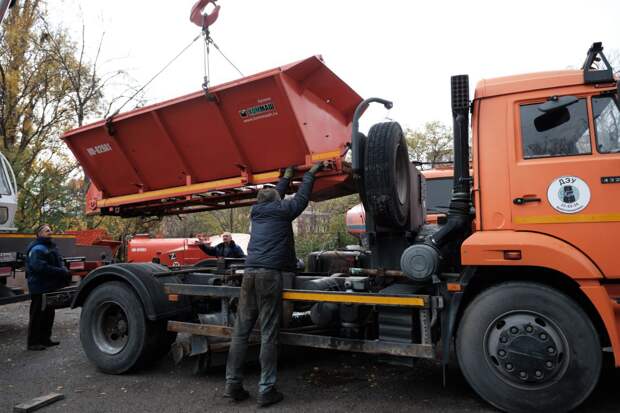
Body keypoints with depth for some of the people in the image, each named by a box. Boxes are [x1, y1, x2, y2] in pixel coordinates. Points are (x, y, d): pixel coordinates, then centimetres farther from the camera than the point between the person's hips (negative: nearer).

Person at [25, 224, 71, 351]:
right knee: (37, 315, -1)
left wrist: (64, 271, -6)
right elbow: (40, 267, -26)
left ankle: (45, 339, 27)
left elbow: (59, 263, 15)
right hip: (39, 288, -10)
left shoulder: (51, 247, 15)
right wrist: (61, 272, -24)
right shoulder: (37, 249, -15)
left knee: (48, 314, 16)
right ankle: (33, 342, 8)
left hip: (50, 287, 10)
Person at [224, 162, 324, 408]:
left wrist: (286, 177, 47)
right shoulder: (280, 211, 5)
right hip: (269, 274, -6)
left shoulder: (257, 212, 21)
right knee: (268, 335, -3)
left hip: (250, 273, 6)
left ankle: (233, 384, 12)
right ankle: (266, 390, 0)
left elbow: (274, 196, 37)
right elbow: (301, 198, 15)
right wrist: (310, 174, 26)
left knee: (241, 332, 8)